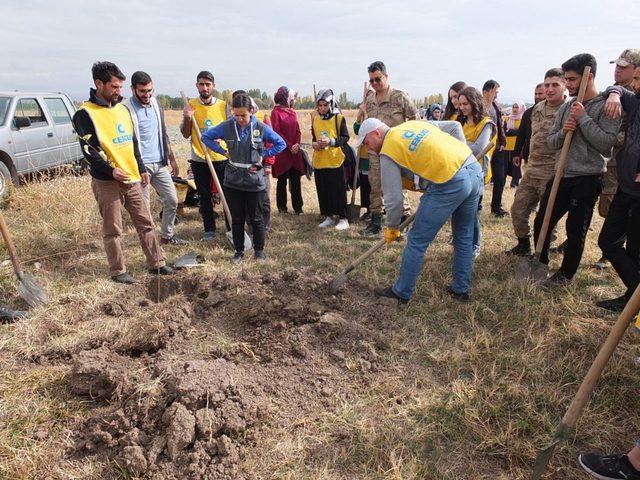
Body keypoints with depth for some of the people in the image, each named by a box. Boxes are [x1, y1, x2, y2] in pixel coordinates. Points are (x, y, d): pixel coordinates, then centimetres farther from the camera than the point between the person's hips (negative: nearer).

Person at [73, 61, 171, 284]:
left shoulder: (122, 109, 13)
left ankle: (156, 263, 18)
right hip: (107, 182, -6)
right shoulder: (86, 113, -8)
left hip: (131, 178, 7)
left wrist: (141, 169, 15)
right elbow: (88, 149, -14)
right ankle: (118, 271, 17)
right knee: (113, 230, 4)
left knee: (146, 222, 9)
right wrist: (110, 170, -23)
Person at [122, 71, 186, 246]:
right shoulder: (126, 109, -11)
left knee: (172, 200, 11)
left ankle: (167, 235, 27)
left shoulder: (156, 104, 11)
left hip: (160, 163, 7)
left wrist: (172, 159, 18)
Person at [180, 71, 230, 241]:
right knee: (204, 197, 10)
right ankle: (209, 229, 23)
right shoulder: (190, 106, 2)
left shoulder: (223, 105, 0)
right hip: (199, 160, 1)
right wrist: (187, 118, -14)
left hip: (222, 158, -1)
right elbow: (186, 134, 3)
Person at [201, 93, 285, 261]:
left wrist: (263, 155, -2)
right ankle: (239, 250, 26)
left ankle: (259, 249, 25)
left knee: (255, 218, 8)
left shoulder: (261, 128, -6)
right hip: (233, 180, 1)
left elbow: (281, 144, 4)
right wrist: (223, 151, 1)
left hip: (254, 180, -1)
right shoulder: (226, 126, -4)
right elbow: (206, 136, 8)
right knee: (237, 218, 11)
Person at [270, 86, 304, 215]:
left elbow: (297, 130, 10)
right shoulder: (276, 112, -4)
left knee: (295, 179, 4)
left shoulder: (292, 111, 13)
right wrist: (290, 146, -13)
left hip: (295, 151, 5)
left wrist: (297, 144, -7)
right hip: (282, 151, -5)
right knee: (282, 180, 3)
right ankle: (282, 207, 14)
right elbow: (277, 132, -9)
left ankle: (298, 206, 10)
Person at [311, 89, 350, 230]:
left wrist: (331, 141, -20)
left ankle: (343, 218, 9)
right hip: (319, 161, 5)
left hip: (335, 160, -5)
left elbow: (345, 137, -6)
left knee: (339, 191, 0)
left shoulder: (339, 118, -4)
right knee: (323, 191, 10)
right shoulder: (315, 119, 10)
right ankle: (328, 217, 22)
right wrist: (314, 144, -3)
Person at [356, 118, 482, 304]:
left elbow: (394, 198, -1)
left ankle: (401, 292, 18)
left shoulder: (387, 152, 0)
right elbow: (454, 126, 23)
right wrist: (462, 155, 20)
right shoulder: (415, 123, 21)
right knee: (464, 238, 21)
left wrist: (392, 228, 13)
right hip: (476, 170, 8)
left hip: (449, 184, -8)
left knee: (417, 241, 6)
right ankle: (461, 289, 34)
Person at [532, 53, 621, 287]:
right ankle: (541, 264, 32)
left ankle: (566, 274, 22)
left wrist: (584, 119, -17)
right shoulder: (566, 107, 10)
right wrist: (563, 132, -9)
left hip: (587, 179, -6)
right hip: (561, 175, 6)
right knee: (541, 223, 10)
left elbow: (607, 145, -17)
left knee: (576, 231, 4)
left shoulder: (606, 106, -8)